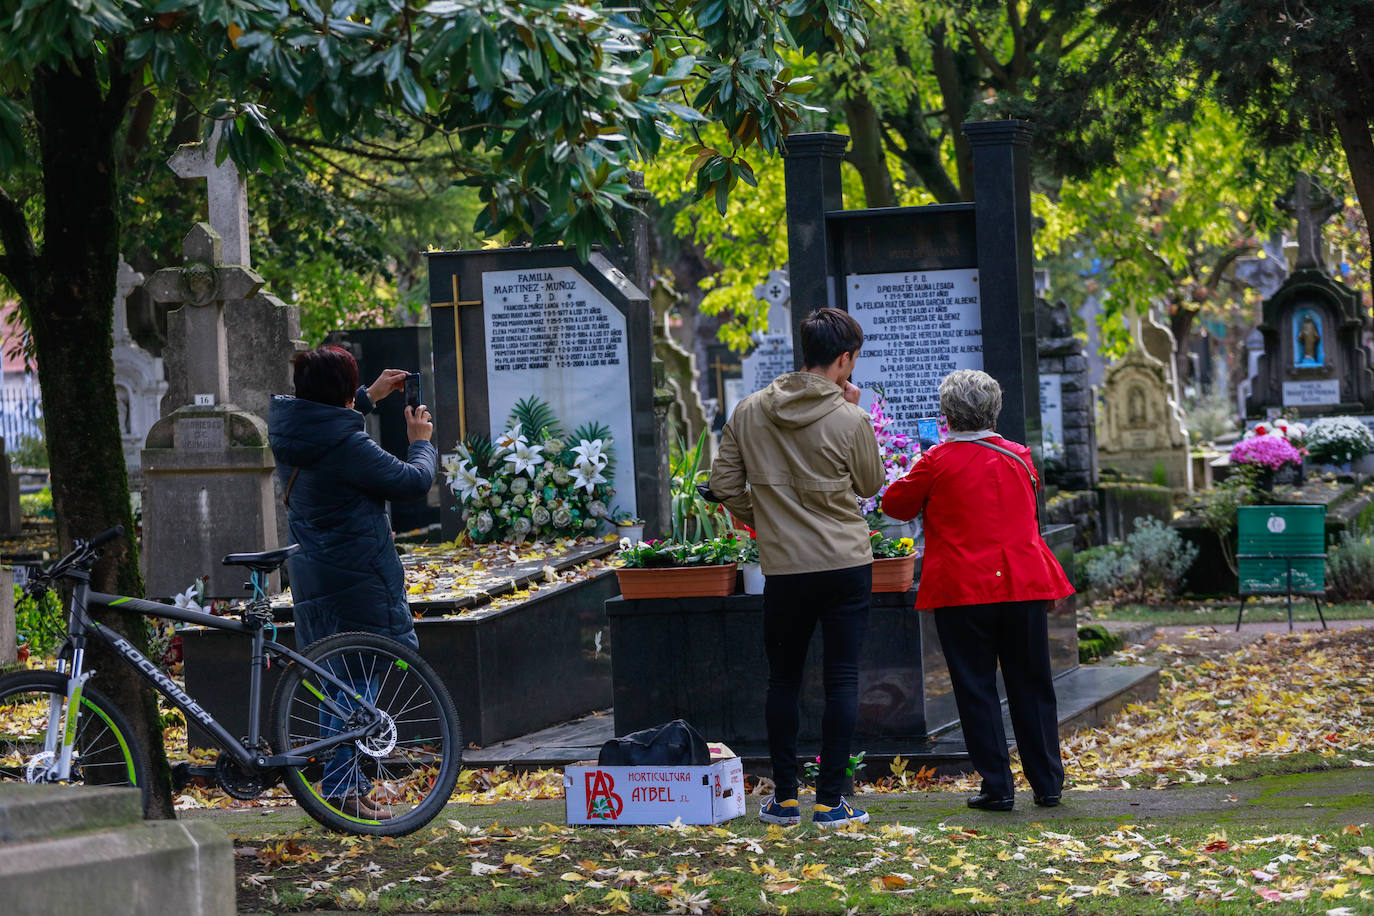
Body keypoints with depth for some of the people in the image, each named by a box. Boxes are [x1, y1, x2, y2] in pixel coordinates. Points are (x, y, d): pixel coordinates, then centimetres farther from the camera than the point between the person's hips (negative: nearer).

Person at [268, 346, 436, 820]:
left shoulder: (289, 432, 4)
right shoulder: (348, 446, -21)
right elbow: (412, 482, -12)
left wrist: (369, 397, 36)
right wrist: (421, 442, 7)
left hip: (312, 576, 9)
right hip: (358, 579, -9)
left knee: (340, 683, 16)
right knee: (356, 682, -5)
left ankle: (347, 783, 24)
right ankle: (340, 790, -6)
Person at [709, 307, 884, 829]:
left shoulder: (749, 413, 0)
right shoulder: (850, 420, -10)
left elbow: (725, 484, 3)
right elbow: (869, 486, 5)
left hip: (783, 567, 3)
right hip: (847, 564, -3)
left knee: (784, 679, 14)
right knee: (842, 679, 3)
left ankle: (784, 799, 16)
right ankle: (830, 801, 2)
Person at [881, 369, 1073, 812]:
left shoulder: (938, 462, -7)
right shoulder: (1019, 457, 6)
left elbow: (896, 504, 4)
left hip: (963, 592, -3)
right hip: (1023, 587, 3)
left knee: (976, 689, 3)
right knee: (1031, 687, 10)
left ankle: (996, 786, 0)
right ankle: (1048, 784, 12)